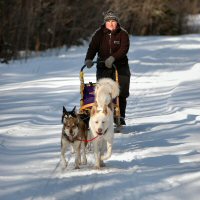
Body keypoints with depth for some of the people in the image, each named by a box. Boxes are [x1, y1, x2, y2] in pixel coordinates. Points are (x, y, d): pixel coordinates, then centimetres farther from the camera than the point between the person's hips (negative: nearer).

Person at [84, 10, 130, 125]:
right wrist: (89, 59, -27)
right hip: (103, 67, 1)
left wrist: (113, 58, -31)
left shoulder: (123, 34, -2)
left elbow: (124, 49, -15)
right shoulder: (99, 33, 3)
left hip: (120, 67, -1)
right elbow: (93, 47, -8)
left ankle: (120, 117, 4)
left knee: (120, 93, -6)